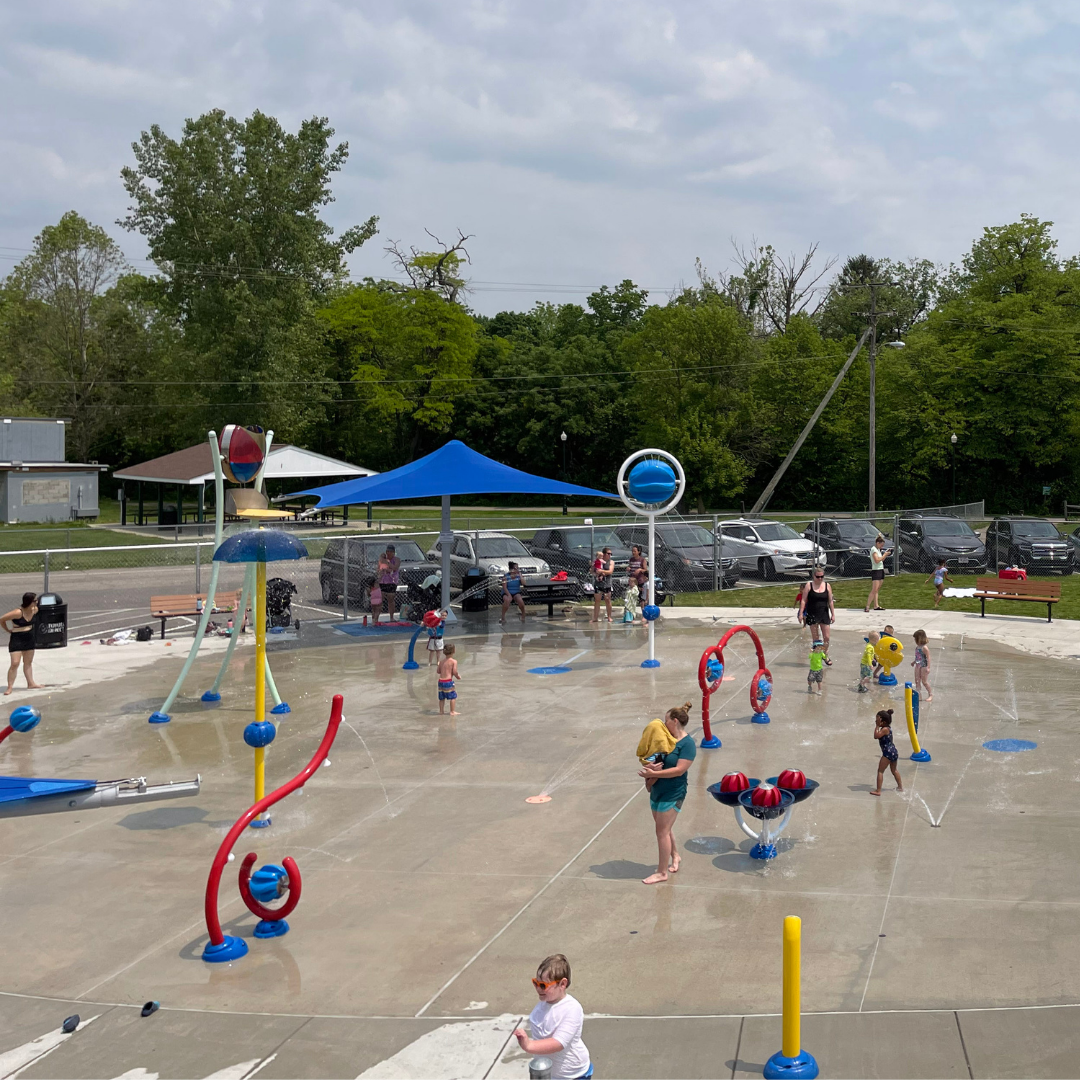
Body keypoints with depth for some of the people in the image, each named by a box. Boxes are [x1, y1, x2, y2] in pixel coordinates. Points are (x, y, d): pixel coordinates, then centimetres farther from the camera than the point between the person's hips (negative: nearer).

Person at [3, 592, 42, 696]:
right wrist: (9, 630, -7)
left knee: (28, 662, 16)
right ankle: (9, 687, -1)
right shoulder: (18, 612, -25)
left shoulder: (34, 610, -4)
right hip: (17, 640, -7)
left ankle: (30, 683, 26)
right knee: (14, 663, -8)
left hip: (29, 639, 7)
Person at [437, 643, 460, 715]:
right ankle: (452, 711, 7)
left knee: (442, 697, 16)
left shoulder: (441, 661, 9)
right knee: (453, 696, 7)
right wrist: (458, 676, 5)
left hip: (441, 681, 6)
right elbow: (454, 672, -14)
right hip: (448, 681, -6)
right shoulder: (454, 661, -8)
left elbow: (438, 671, 12)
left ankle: (441, 711, 21)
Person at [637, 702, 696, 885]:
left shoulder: (687, 744, -17)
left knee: (662, 831, -3)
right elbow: (651, 758, 12)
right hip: (657, 790, 8)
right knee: (664, 829, 19)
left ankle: (662, 872, 6)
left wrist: (653, 773, -26)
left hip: (672, 794, -8)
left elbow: (679, 770, -25)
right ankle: (674, 856, 41)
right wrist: (649, 765, -13)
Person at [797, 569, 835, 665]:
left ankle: (826, 656, 20)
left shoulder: (827, 586, 3)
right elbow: (803, 600, -5)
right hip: (812, 614, -2)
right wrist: (801, 613, -10)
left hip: (824, 614, 2)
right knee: (815, 637, 2)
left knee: (826, 637, 2)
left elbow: (830, 601, 7)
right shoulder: (809, 585, -4)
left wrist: (833, 614, 5)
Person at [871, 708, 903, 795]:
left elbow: (876, 736, -25)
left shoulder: (885, 729, -19)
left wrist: (877, 726, -20)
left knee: (880, 771, -6)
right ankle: (900, 786, 39)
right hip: (893, 751, 10)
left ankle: (878, 791, -8)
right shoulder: (888, 727, 7)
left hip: (888, 752, -10)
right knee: (894, 770, 27)